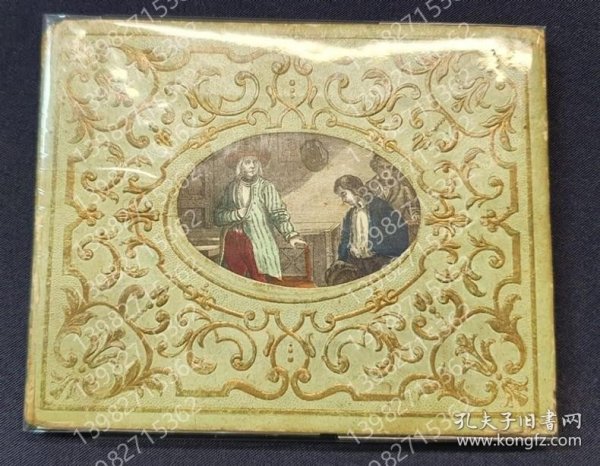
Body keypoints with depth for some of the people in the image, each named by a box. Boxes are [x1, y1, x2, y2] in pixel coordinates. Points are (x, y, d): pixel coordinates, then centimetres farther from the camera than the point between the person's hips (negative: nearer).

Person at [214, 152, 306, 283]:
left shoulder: (266, 187, -2)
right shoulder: (232, 187, 9)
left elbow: (278, 213, -10)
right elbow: (218, 217, 7)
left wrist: (291, 235, -25)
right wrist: (236, 214, -11)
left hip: (258, 243, -3)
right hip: (232, 242, 4)